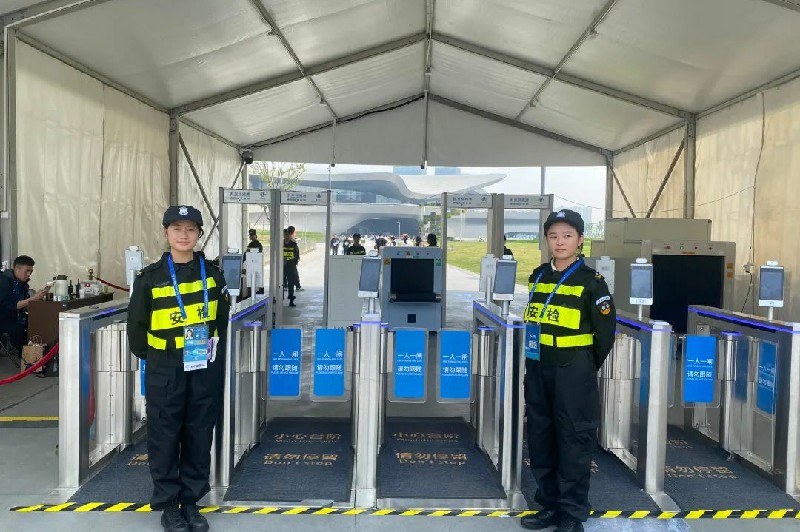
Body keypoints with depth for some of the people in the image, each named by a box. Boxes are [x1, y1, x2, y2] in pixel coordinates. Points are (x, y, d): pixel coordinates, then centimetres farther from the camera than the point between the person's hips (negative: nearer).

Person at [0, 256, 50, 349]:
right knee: (19, 330, -33)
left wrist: (39, 297, -11)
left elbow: (25, 307, 4)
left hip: (17, 318, 8)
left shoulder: (23, 283, 9)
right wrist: (33, 299, -28)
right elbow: (10, 305, -24)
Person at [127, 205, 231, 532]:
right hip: (164, 372, -2)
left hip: (205, 370, 2)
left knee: (199, 437, 10)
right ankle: (168, 504, 23)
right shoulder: (150, 277, -4)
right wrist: (151, 356, 6)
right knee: (165, 438, 7)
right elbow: (136, 326, 3)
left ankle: (191, 501, 25)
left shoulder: (212, 274, 2)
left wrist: (213, 348, 9)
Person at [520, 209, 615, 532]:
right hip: (538, 367, 6)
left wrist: (587, 368, 2)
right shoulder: (538, 276, 8)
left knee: (574, 440, 3)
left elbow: (605, 333, -4)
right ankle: (549, 506, 27)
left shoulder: (591, 282, -8)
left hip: (573, 371, -6)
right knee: (540, 438, 12)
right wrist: (535, 364, 14)